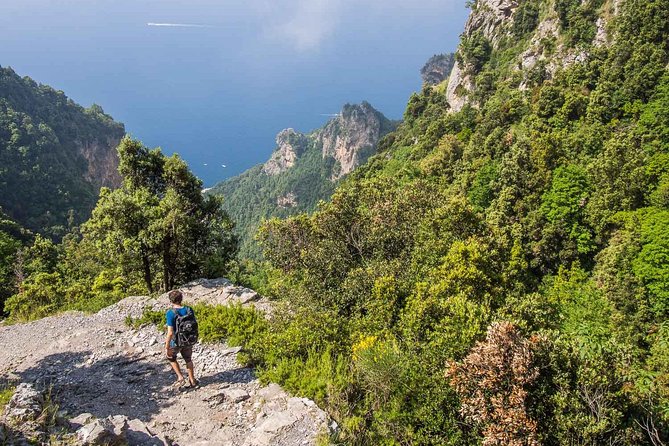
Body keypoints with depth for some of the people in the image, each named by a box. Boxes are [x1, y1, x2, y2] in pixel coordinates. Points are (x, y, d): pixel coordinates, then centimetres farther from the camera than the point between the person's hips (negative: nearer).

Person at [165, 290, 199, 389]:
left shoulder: (171, 313, -23)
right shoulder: (189, 310, -10)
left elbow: (170, 333, -25)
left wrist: (166, 348, -15)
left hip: (176, 342, -4)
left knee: (171, 357, 27)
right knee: (188, 359, 25)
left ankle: (180, 378, 23)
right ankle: (192, 381, 35)